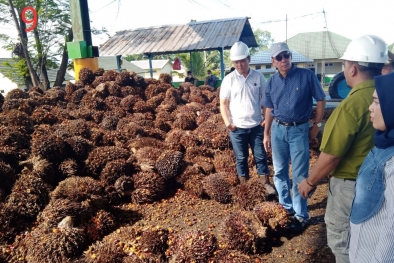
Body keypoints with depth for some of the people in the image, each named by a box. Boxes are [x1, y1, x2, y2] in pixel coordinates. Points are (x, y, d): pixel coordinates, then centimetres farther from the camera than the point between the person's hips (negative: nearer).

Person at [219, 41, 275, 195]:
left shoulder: (258, 77, 0)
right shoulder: (229, 79, -4)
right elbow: (223, 103, -3)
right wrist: (227, 123, -10)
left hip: (257, 125, 1)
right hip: (237, 127, -1)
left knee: (260, 156, 11)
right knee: (241, 158, 12)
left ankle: (266, 183, 26)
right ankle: (244, 185, 27)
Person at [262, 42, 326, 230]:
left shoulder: (307, 76, -10)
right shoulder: (272, 82, 2)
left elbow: (321, 100, -1)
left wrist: (317, 125, -3)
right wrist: (266, 133, 10)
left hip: (299, 130, -4)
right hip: (278, 130, 4)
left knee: (300, 175, 3)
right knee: (279, 171, 13)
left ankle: (301, 215, 18)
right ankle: (286, 206, 32)